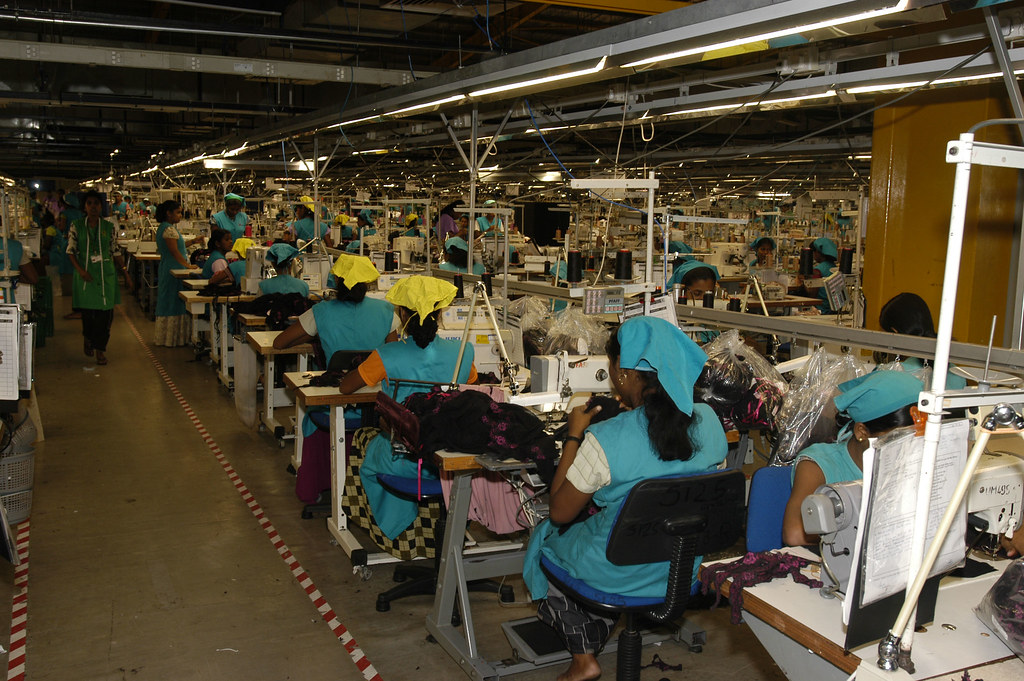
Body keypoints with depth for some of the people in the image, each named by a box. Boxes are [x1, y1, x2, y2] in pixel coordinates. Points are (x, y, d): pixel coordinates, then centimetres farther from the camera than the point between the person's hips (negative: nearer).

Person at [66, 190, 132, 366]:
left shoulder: (108, 227, 5)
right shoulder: (76, 226, 2)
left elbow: (115, 253, 10)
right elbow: (70, 251, 1)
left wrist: (125, 274, 7)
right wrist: (80, 269, -14)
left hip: (106, 274, 1)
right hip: (86, 275, -1)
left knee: (106, 313, -3)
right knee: (88, 311, 2)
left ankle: (100, 348, 8)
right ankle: (89, 338, 32)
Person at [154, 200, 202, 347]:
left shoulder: (164, 227, 16)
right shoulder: (169, 229, -16)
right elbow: (175, 251, -19)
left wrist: (193, 241, 21)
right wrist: (188, 265, -13)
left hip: (166, 269, 11)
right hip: (174, 271, -11)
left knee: (167, 302, 14)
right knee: (175, 303, -5)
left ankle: (164, 337, 20)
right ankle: (173, 337, -1)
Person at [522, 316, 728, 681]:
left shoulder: (605, 441, -31)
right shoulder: (709, 421, -14)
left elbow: (559, 511, -16)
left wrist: (574, 435, -10)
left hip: (619, 575, -5)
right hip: (684, 569, 6)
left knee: (546, 535, 26)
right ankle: (593, 640, 44)